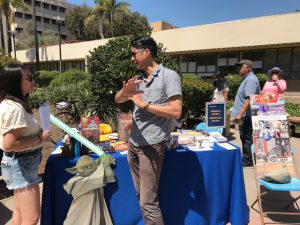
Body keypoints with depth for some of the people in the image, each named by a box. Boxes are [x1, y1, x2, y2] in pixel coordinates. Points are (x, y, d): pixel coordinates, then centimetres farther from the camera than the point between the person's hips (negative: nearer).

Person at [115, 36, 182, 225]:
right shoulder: (139, 79, 11)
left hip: (151, 145, -7)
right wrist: (125, 91, -11)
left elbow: (176, 112, -17)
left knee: (148, 201, -4)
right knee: (142, 196, 17)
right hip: (134, 143, 7)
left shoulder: (169, 76, -8)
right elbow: (118, 100, 12)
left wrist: (143, 104, -14)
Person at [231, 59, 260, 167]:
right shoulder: (247, 79, 17)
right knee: (245, 138, 16)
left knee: (247, 139, -1)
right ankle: (246, 159, 26)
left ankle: (247, 161, 9)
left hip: (246, 116, -10)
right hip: (244, 116, 10)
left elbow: (249, 99, -25)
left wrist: (240, 114, -29)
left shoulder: (250, 79, -15)